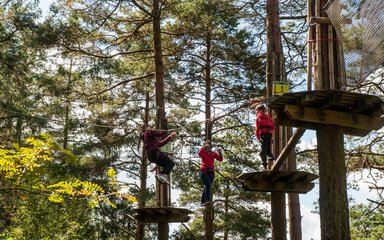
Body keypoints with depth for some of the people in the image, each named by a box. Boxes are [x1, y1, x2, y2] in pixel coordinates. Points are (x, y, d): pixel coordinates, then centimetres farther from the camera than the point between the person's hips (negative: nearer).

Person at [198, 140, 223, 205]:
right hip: (204, 171, -4)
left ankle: (203, 201, 16)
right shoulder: (203, 152, 4)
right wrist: (203, 147, -28)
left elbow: (220, 159, 4)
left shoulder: (213, 153, 13)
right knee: (208, 185, -21)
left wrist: (220, 154, -14)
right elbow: (199, 154, -20)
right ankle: (208, 200, -29)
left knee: (207, 186, 8)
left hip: (211, 172, 4)